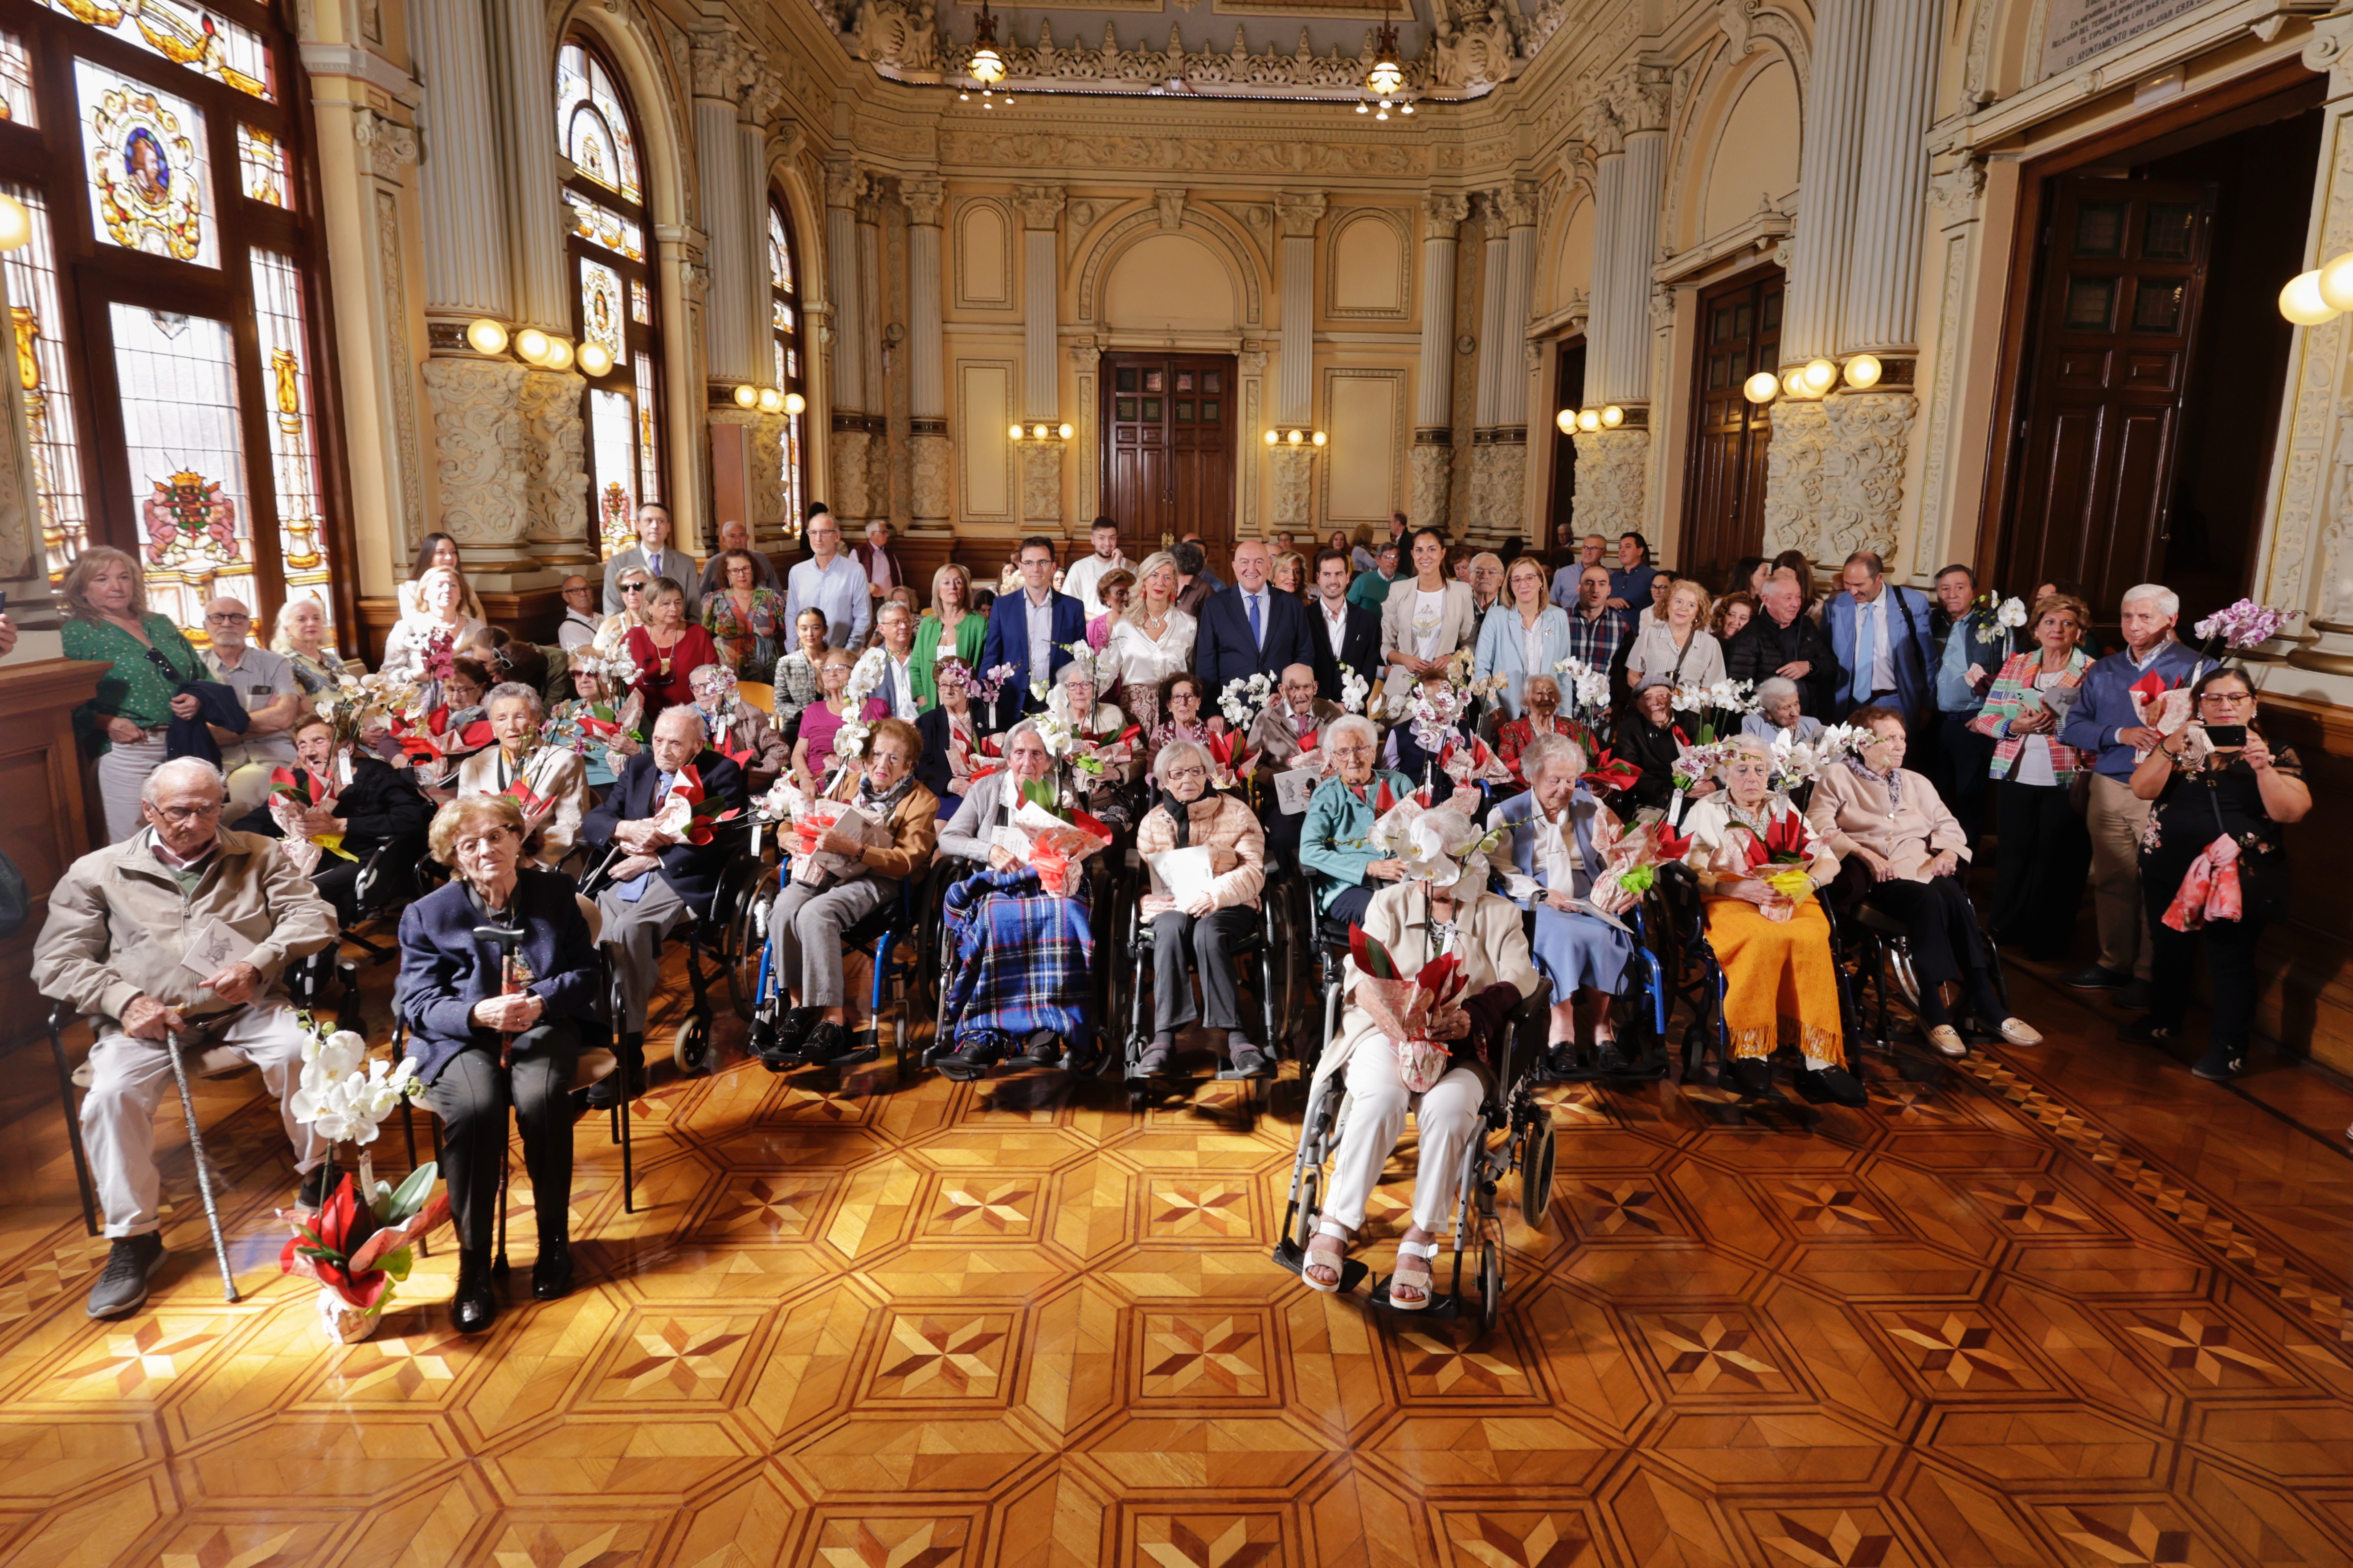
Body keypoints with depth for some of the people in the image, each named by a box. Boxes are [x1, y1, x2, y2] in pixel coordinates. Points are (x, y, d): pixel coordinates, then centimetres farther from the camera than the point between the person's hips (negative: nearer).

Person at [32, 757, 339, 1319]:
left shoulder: (258, 855, 13)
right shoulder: (98, 872, 11)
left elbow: (314, 915, 3)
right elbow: (56, 961, 8)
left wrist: (257, 964, -15)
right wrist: (125, 1000, -10)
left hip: (246, 1008, 0)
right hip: (147, 1020, 1)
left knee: (299, 1051, -29)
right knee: (112, 1093, -27)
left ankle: (320, 1177, -7)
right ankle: (133, 1240, -11)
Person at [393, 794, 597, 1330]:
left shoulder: (555, 893, 6)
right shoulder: (428, 914, 3)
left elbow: (587, 972, 4)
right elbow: (417, 1002, -3)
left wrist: (541, 1001, -17)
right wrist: (479, 1014, -23)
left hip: (541, 1026, 1)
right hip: (460, 1037, 0)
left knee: (540, 1098, -32)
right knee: (476, 1106, -33)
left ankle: (555, 1239, -11)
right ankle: (473, 1264, -20)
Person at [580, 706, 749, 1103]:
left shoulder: (721, 773, 2)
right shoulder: (639, 766, 19)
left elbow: (719, 843, -10)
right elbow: (593, 821, 14)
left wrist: (654, 858, -13)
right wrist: (625, 829, -9)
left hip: (684, 880, -6)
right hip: (630, 874, 6)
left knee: (628, 929, -33)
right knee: (589, 921, -27)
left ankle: (627, 1055, -29)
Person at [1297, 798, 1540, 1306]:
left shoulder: (1498, 914, 12)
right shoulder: (1389, 904, 12)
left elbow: (1520, 980, -4)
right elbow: (1362, 980, 2)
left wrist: (1472, 1015, -23)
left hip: (1463, 1049, 0)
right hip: (1386, 1033, 0)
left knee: (1449, 1107, -33)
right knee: (1384, 1094, -34)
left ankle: (1420, 1240, -22)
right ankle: (1335, 1225, -24)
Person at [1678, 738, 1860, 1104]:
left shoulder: (1784, 808, 21)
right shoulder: (1705, 811, 10)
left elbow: (1829, 860, 15)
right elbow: (1692, 874, -2)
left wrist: (1807, 882, -8)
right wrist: (1742, 887, -17)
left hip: (1791, 902, 3)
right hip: (1730, 905, -3)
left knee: (1811, 938, -33)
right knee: (1766, 939, -37)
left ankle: (1820, 1061, -36)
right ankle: (1750, 1054, -31)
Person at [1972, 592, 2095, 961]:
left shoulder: (2092, 672, 0)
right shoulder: (2015, 665, 9)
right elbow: (1986, 717, 4)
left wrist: (2060, 723, -22)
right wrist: (2015, 726, -14)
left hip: (2067, 781, -2)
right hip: (2017, 777, 3)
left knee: (2058, 860, 4)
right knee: (2014, 853, 11)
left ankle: (2048, 940, 15)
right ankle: (2006, 929, 23)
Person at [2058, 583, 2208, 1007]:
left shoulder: (2195, 668, -1)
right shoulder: (2103, 671, 13)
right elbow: (2073, 726, 4)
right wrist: (2120, 735, -12)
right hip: (2109, 788, 4)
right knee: (2112, 881, 11)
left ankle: (2148, 974, 10)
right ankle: (2114, 963, 23)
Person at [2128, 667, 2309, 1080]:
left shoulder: (2275, 752, 1)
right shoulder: (2181, 744, 6)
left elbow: (2292, 812, -11)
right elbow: (2142, 789, -8)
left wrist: (2263, 766, -23)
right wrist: (2171, 747, -22)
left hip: (2239, 876, -3)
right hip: (2170, 870, 3)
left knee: (2231, 960, -4)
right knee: (2170, 949, 15)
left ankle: (2229, 1047, 7)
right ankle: (2163, 1020, 33)